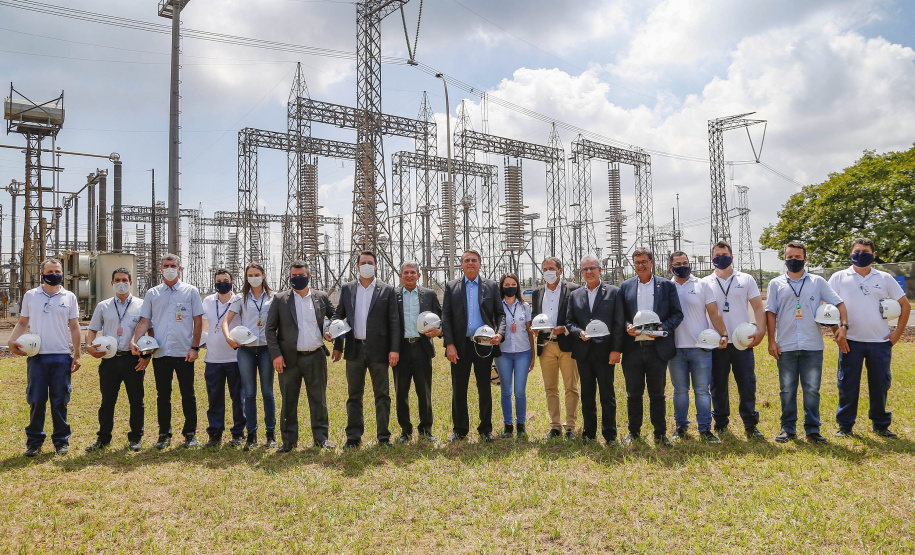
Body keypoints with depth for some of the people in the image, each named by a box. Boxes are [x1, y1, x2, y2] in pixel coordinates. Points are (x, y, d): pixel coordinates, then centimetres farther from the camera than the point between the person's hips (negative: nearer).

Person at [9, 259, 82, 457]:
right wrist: (12, 341, -8)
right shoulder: (30, 296, 8)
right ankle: (34, 441, 14)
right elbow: (22, 322, 11)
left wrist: (77, 355, 1)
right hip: (36, 356, 0)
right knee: (36, 400, 3)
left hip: (62, 357, 0)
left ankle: (61, 441, 13)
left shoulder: (69, 297, 7)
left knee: (60, 401, 4)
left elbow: (74, 327, 7)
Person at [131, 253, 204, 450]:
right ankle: (164, 434, 20)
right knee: (162, 395, 8)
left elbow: (198, 321, 3)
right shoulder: (152, 293, 11)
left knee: (188, 394, 4)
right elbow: (144, 321, 8)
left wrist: (195, 347, -5)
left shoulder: (191, 291, 5)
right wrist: (134, 340, -10)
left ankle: (190, 433, 15)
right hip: (161, 353, 2)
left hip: (184, 353, -2)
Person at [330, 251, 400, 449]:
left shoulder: (387, 290, 3)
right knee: (354, 395, 9)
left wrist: (394, 349, -8)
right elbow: (339, 316, 12)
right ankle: (353, 437, 18)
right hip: (354, 349, 2)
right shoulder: (347, 289, 10)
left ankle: (383, 437, 12)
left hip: (378, 350, -2)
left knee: (382, 395, 3)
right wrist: (337, 345, 6)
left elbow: (394, 321, 0)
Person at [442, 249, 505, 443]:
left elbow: (500, 313, 6)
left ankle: (485, 429, 21)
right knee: (458, 390, 6)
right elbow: (445, 317, 2)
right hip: (460, 346, 0)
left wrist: (500, 333, -13)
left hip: (484, 345, 0)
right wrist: (449, 344, -7)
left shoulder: (491, 286, 7)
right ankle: (460, 430, 20)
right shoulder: (451, 286, 6)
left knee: (485, 389, 8)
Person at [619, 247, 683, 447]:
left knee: (657, 394, 6)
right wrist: (627, 326, -9)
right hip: (632, 348, 1)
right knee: (633, 394, 8)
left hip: (657, 348, -1)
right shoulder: (626, 286, 10)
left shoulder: (667, 285, 5)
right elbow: (620, 315, 11)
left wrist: (663, 328, -13)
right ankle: (634, 432, 21)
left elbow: (677, 314, 4)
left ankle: (660, 434, 18)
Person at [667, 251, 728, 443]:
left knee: (702, 390, 2)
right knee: (680, 390, 10)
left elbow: (714, 313, 3)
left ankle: (705, 428, 11)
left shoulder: (702, 285, 6)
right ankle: (681, 427, 21)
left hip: (700, 348, -1)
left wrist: (723, 334, -9)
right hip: (675, 348, 1)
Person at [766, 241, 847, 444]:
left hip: (813, 346, 0)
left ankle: (812, 429, 13)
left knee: (812, 389, 3)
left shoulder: (818, 282, 10)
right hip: (785, 347, 0)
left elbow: (838, 304, 8)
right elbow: (771, 313, 6)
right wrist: (771, 340, -1)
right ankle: (788, 428, 15)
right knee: (787, 390, 6)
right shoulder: (776, 284, 9)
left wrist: (843, 325, -9)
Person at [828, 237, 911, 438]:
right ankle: (845, 426, 12)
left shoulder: (884, 278, 8)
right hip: (850, 342, -2)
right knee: (848, 384, 2)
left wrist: (897, 333, 5)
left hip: (880, 342, 2)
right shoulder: (839, 278, 3)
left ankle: (881, 425, 23)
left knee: (881, 385, 8)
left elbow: (905, 305, 12)